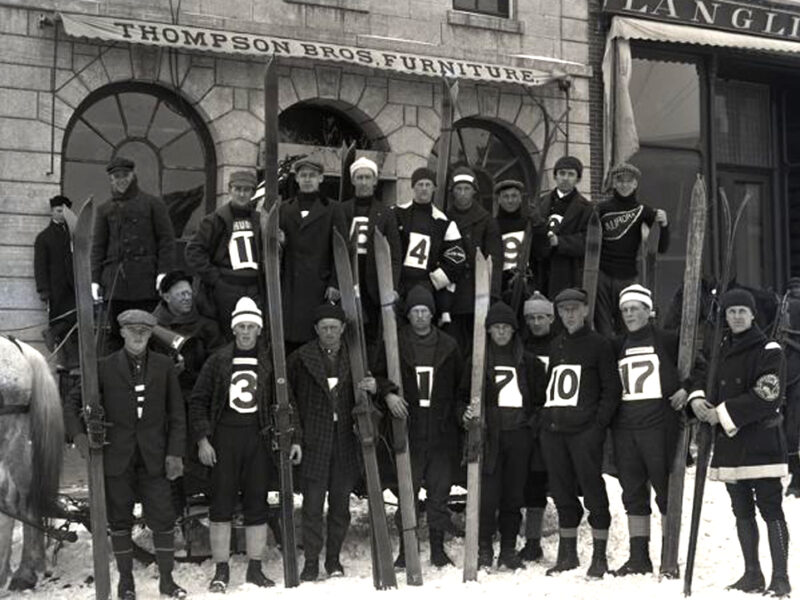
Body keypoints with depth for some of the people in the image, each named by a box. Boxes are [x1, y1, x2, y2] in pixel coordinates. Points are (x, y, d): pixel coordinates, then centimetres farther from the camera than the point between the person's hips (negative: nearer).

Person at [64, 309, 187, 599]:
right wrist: (78, 434, -9)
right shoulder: (105, 367, 1)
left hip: (153, 456, 0)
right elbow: (74, 401, 6)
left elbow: (176, 414, 5)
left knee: (163, 519, 0)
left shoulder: (164, 366, 4)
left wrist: (175, 453, -1)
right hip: (117, 455, 0)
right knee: (120, 520, 8)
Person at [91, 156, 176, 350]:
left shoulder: (153, 204, 9)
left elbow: (166, 239, 3)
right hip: (114, 279, 3)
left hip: (145, 277, -2)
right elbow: (98, 246, 14)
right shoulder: (104, 209, 18)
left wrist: (164, 271, -9)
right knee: (115, 332, 1)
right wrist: (95, 279, 4)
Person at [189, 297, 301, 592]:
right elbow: (198, 400, 6)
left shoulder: (270, 362, 7)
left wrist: (294, 438, 1)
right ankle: (221, 570, 8)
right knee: (221, 504, 0)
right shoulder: (218, 361, 5)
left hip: (258, 438, 1)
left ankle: (255, 568, 15)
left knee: (257, 504, 5)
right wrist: (202, 438, -3)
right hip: (224, 438, 0)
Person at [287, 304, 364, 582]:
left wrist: (371, 387, -8)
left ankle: (334, 558, 20)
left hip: (345, 439, 2)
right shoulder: (302, 357, -1)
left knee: (340, 503, 8)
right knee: (312, 504, -2)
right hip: (314, 441, -2)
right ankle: (311, 561, 6)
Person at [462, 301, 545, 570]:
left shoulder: (527, 361, 12)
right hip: (489, 434, -2)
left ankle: (508, 550, 14)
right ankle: (484, 549, 2)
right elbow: (465, 394, 8)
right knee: (488, 492, -8)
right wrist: (468, 413, -10)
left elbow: (540, 397, 17)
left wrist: (533, 421, 6)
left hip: (518, 434, 2)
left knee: (513, 494, 4)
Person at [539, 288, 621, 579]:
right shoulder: (554, 346, 18)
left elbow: (612, 388, -2)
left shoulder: (599, 344, 2)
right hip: (552, 430, 5)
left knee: (592, 489, -4)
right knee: (562, 492, 9)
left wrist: (599, 424, -11)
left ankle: (599, 557, 5)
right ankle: (567, 554, 19)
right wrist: (543, 417, 10)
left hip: (584, 431, -5)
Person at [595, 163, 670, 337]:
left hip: (628, 277, 0)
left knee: (624, 327, -1)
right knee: (602, 326, -3)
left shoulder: (643, 211, 3)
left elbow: (662, 248, -1)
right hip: (602, 275, 0)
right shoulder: (602, 209, 4)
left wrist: (664, 225, -17)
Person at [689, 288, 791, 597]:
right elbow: (702, 376, 21)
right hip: (729, 443, 7)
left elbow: (767, 397, -14)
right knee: (742, 512, 11)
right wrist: (696, 397, -3)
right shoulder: (720, 351, 14)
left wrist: (722, 413, -15)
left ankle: (780, 579, -4)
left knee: (771, 510, -8)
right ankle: (752, 575, 20)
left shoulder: (769, 351, -5)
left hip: (761, 442, -6)